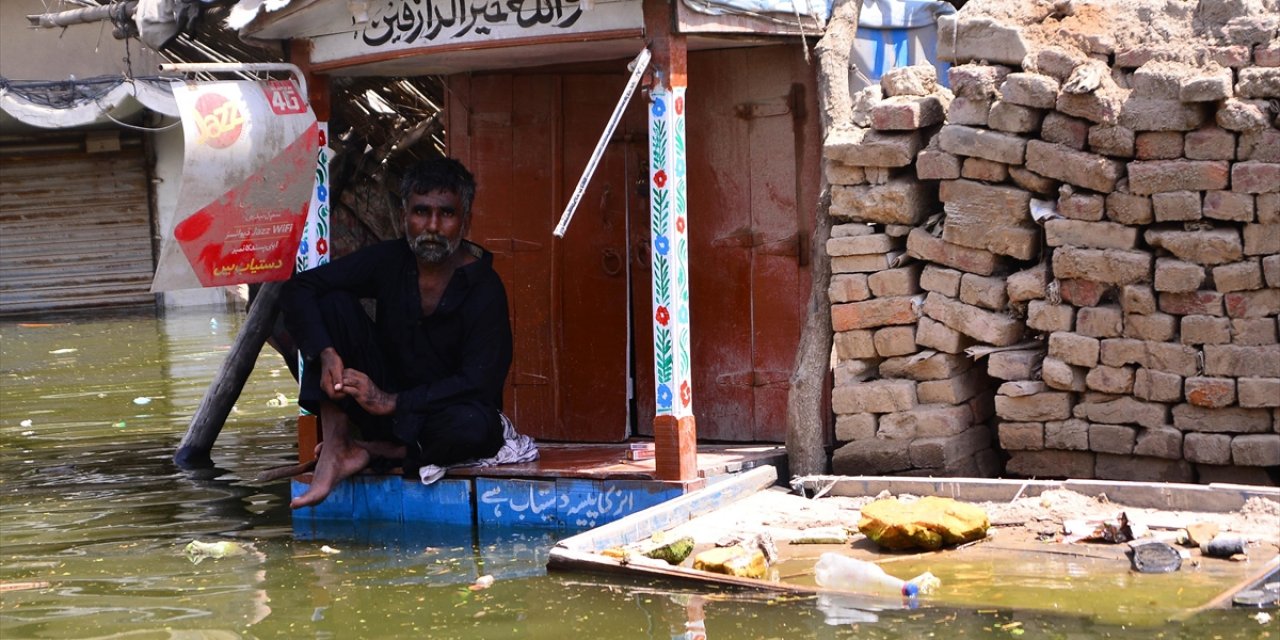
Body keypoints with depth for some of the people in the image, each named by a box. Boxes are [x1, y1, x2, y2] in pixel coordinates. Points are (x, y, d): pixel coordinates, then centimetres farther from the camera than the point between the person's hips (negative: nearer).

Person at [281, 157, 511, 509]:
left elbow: (479, 383, -24)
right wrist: (325, 353, -24)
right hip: (382, 401, 4)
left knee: (474, 427, -40)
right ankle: (335, 448, -21)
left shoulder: (485, 290, -16)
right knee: (334, 304, -14)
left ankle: (373, 451, -13)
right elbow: (298, 288, -6)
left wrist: (391, 402, -30)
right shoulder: (389, 261, -4)